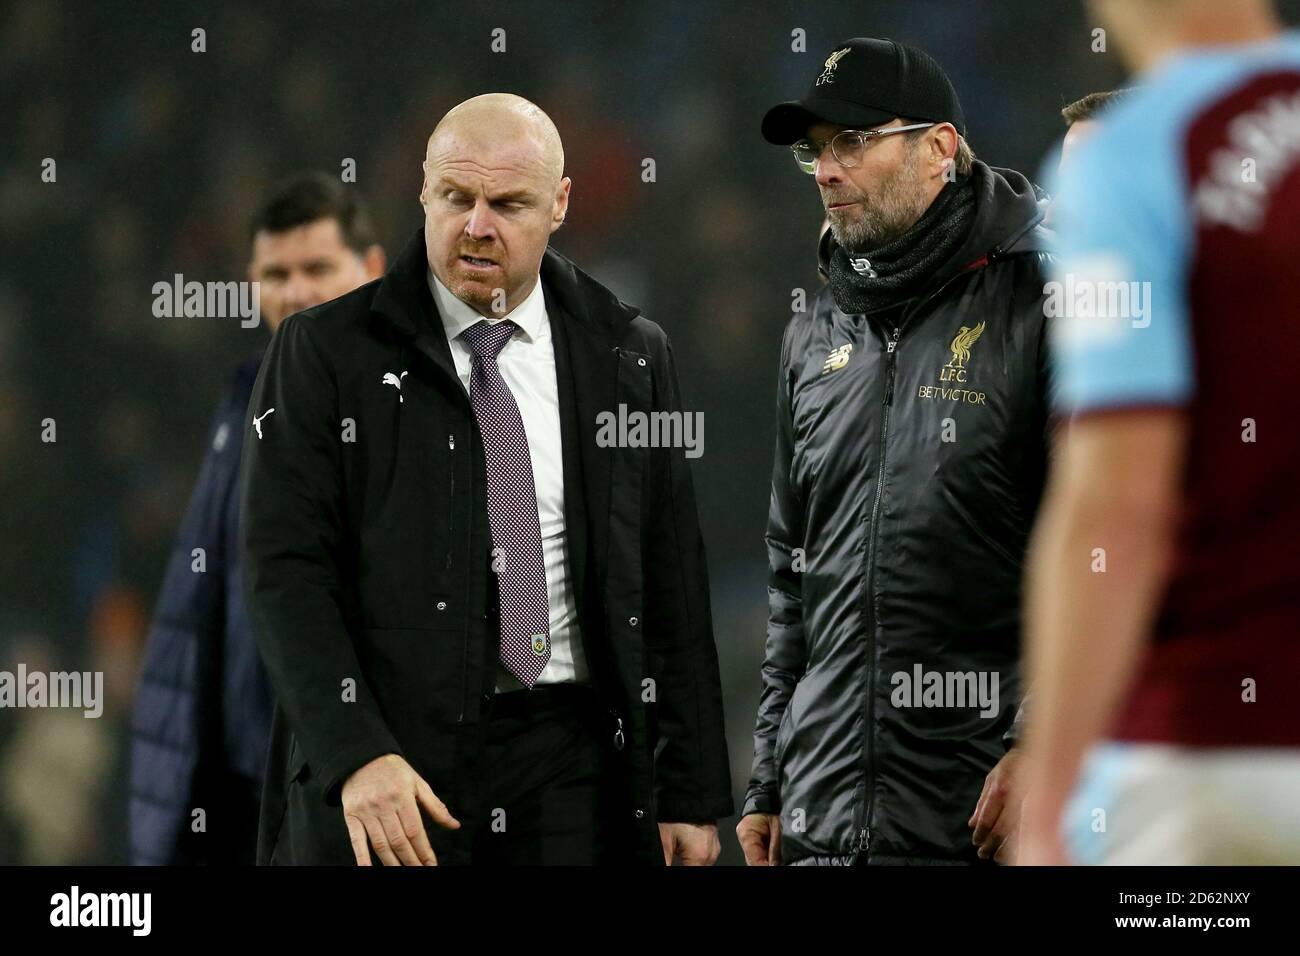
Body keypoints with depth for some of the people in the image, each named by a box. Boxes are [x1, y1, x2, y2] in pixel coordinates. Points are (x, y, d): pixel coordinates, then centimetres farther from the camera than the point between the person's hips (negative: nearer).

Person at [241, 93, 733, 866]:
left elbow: (673, 583, 11)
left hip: (571, 766, 2)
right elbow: (286, 571, -6)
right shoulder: (325, 354, 2)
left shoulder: (628, 357, 10)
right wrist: (356, 754, -19)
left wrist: (693, 793, 7)